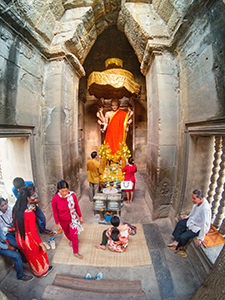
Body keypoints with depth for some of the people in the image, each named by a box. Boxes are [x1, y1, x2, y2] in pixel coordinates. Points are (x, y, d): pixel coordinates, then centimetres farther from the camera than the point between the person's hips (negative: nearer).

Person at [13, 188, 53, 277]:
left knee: (30, 256, 32)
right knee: (39, 253, 25)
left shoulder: (15, 209, -12)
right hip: (29, 240, -6)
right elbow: (33, 232, -26)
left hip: (19, 239, 6)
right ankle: (43, 271, 50)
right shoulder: (29, 213, -32)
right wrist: (42, 245, -14)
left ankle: (36, 271, 57)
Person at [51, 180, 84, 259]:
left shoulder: (72, 195, -26)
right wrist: (57, 224, -5)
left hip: (72, 219, -1)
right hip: (63, 220, 1)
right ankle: (71, 240, 62)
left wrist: (80, 217, 0)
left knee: (74, 235, 8)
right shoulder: (55, 199, -28)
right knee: (67, 233, 28)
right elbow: (55, 213, -13)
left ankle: (76, 252, 34)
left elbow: (77, 207, -10)